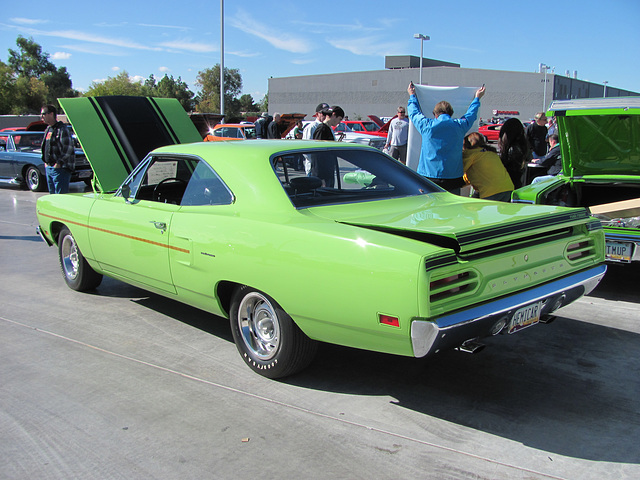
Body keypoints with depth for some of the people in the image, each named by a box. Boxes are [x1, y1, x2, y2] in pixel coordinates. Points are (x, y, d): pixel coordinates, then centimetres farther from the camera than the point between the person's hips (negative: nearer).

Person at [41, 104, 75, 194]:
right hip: (48, 168, 9)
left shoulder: (62, 129, -12)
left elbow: (68, 149, -17)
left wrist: (59, 163, -18)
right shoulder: (48, 129, 17)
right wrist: (46, 161, 14)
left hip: (60, 168, -9)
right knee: (52, 193, 14)